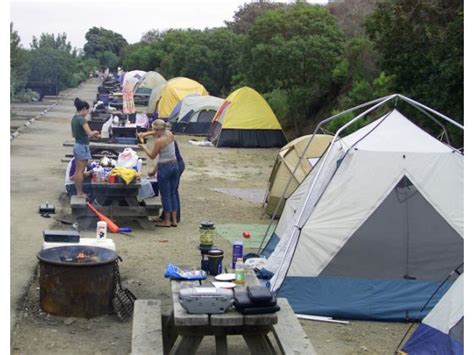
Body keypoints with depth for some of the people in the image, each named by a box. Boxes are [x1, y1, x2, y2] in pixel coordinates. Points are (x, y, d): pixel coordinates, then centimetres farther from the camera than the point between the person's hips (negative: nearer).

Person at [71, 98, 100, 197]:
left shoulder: (74, 119, 9)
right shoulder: (82, 119, -19)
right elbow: (90, 133, -25)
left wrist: (91, 135, 14)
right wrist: (95, 132, -2)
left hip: (77, 146, 9)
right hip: (82, 147, -9)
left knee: (77, 170, 13)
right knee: (80, 171, -2)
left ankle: (78, 191, 20)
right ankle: (80, 193, 4)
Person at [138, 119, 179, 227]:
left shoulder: (159, 141, -18)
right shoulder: (170, 134, 2)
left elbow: (152, 156, -5)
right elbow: (158, 133, 24)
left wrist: (144, 147, 9)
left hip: (164, 167, -7)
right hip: (174, 165, 7)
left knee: (165, 195, 4)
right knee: (172, 194, 14)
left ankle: (167, 221, 10)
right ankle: (174, 220, 17)